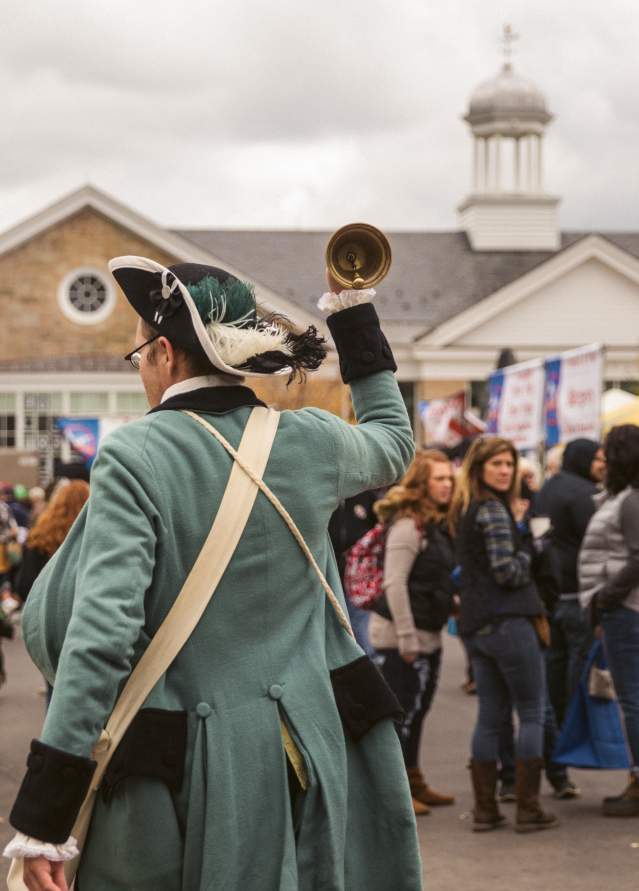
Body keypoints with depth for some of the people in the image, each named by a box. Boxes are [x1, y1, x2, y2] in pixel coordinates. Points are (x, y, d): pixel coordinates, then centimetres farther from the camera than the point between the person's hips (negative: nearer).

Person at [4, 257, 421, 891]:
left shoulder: (134, 456, -13)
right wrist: (353, 313, 32)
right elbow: (394, 442, 25)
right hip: (302, 753, 4)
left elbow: (101, 630, -20)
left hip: (174, 768, -4)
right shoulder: (311, 442, 0)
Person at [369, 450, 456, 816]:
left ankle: (412, 782, 27)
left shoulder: (438, 524, 12)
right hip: (401, 637, -9)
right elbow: (394, 584, -20)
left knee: (416, 712, 17)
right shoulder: (408, 524, -16)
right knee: (401, 713, -3)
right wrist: (407, 637, -21)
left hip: (427, 636, 9)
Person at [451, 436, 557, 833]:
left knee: (491, 716, 11)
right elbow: (506, 570, -18)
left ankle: (485, 809, 11)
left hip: (477, 625, 9)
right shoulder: (493, 510, -12)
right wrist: (526, 553, 1)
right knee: (532, 714, -1)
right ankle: (528, 808, -1)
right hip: (507, 621, -9)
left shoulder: (466, 510, 15)